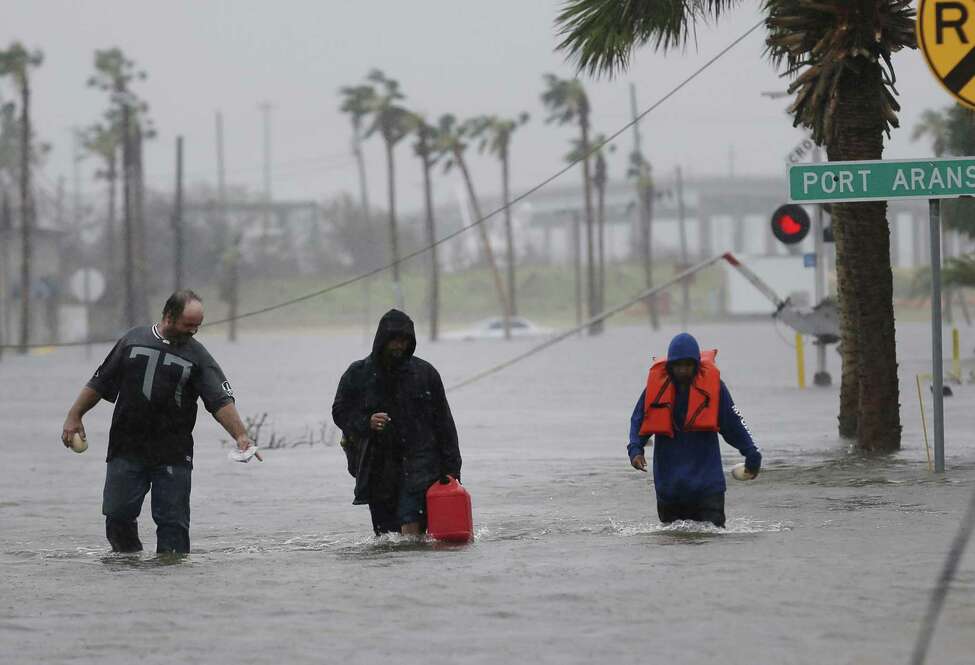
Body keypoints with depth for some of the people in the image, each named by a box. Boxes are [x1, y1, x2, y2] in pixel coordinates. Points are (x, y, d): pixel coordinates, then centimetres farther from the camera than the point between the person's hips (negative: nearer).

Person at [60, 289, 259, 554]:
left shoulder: (197, 357, 4)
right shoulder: (133, 340, 8)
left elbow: (221, 402, -7)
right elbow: (99, 384, 14)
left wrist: (240, 435, -22)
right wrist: (74, 416, 8)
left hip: (173, 456, -1)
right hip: (126, 450, 1)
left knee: (173, 522, -3)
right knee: (118, 514, -2)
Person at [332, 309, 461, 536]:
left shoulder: (425, 373, 6)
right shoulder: (357, 374, 6)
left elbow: (443, 422, 9)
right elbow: (340, 412, 8)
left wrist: (451, 467, 5)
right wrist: (366, 423, -13)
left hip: (419, 460, -2)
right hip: (377, 465, 2)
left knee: (411, 527, -20)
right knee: (385, 532, 5)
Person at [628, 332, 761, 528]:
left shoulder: (713, 384, -5)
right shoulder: (656, 385, -2)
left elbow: (732, 423, 4)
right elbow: (639, 421, 7)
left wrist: (752, 455, 7)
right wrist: (635, 450, -9)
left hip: (707, 482, -2)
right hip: (669, 484, 2)